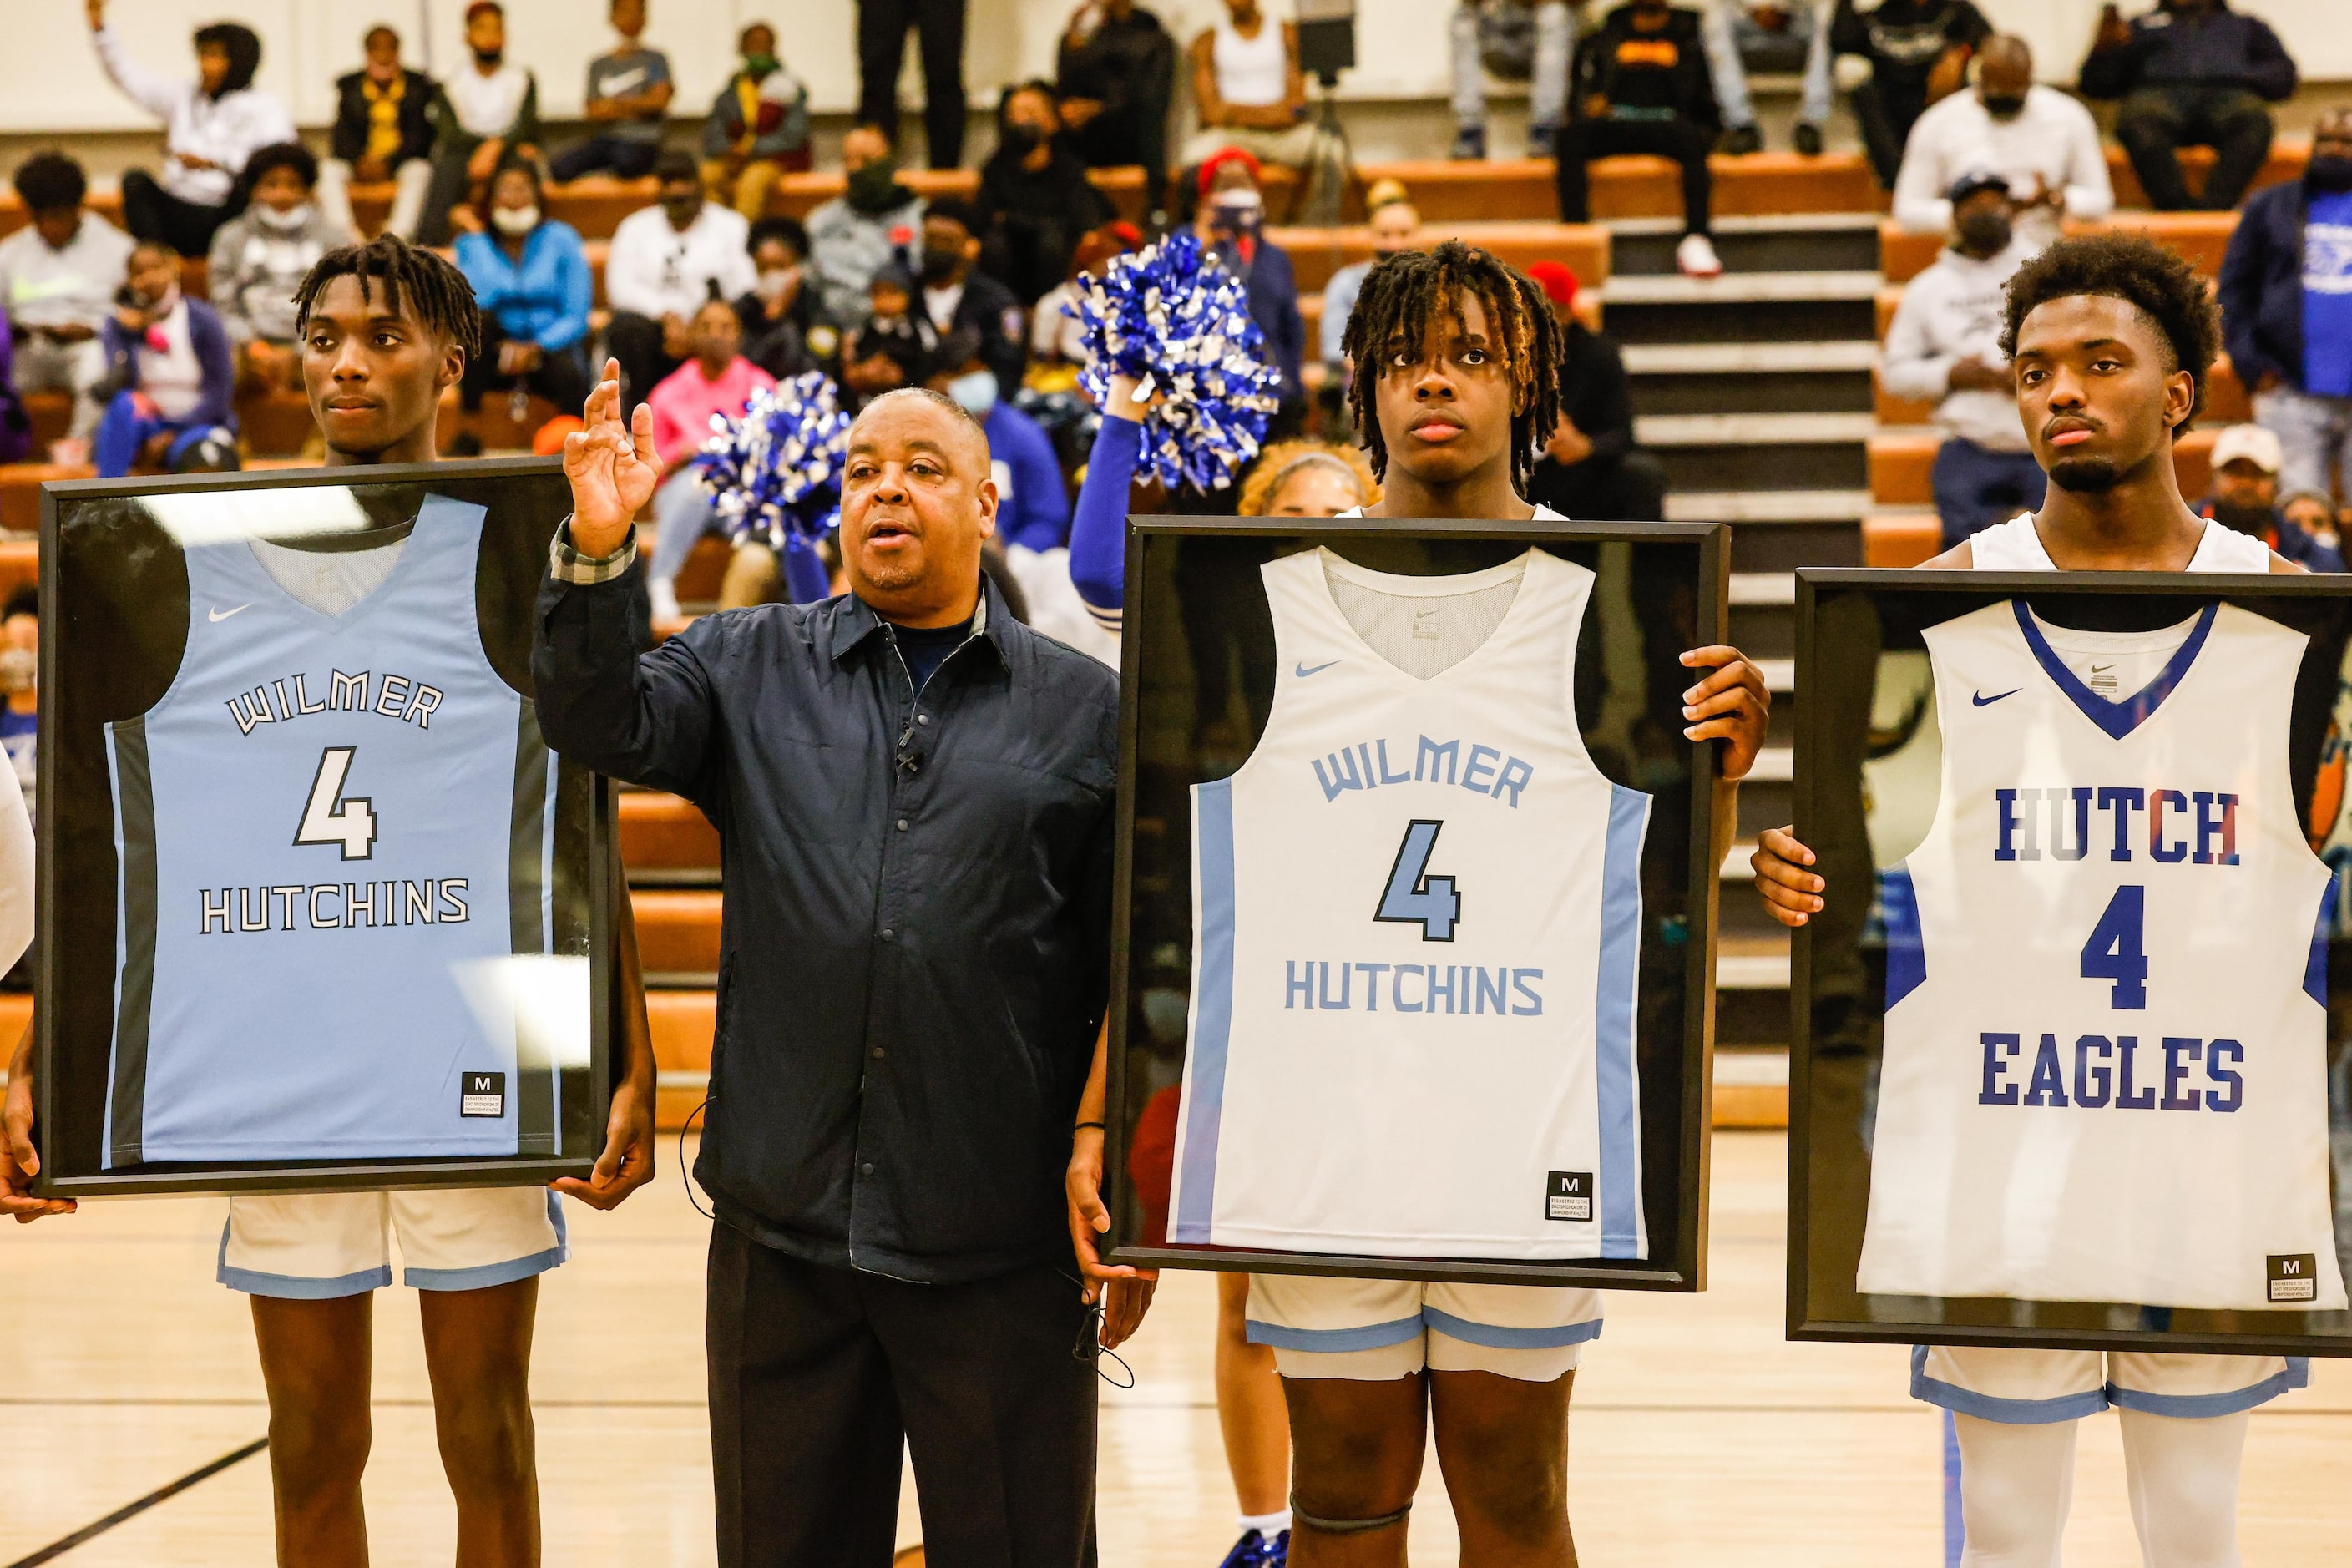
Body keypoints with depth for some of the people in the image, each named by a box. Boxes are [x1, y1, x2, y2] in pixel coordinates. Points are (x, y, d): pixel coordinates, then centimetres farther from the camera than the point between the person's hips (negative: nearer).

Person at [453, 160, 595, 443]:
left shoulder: (561, 239, 1)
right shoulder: (474, 245, 4)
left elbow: (577, 317, -5)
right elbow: (474, 303, -14)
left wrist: (535, 348, -20)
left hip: (550, 347, -2)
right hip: (499, 353, 2)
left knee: (566, 373, -37)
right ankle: (470, 428, -27)